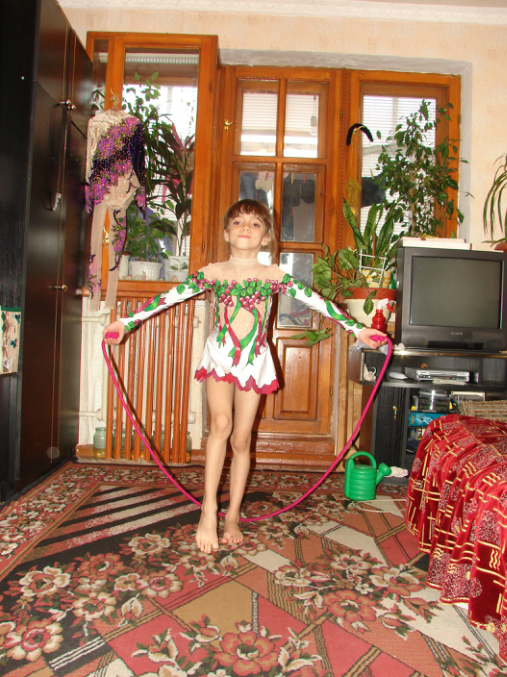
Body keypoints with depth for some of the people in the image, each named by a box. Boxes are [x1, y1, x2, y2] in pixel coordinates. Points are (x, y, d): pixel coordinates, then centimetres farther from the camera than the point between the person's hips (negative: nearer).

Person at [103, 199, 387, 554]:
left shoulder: (274, 275, 3)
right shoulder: (213, 272, 4)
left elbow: (317, 301, 1)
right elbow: (169, 297, 3)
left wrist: (358, 328, 0)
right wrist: (127, 321, 2)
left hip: (255, 361, 1)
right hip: (219, 356, 0)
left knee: (242, 440, 5)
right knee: (221, 422, -23)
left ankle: (233, 517, 19)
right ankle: (209, 510, -9)